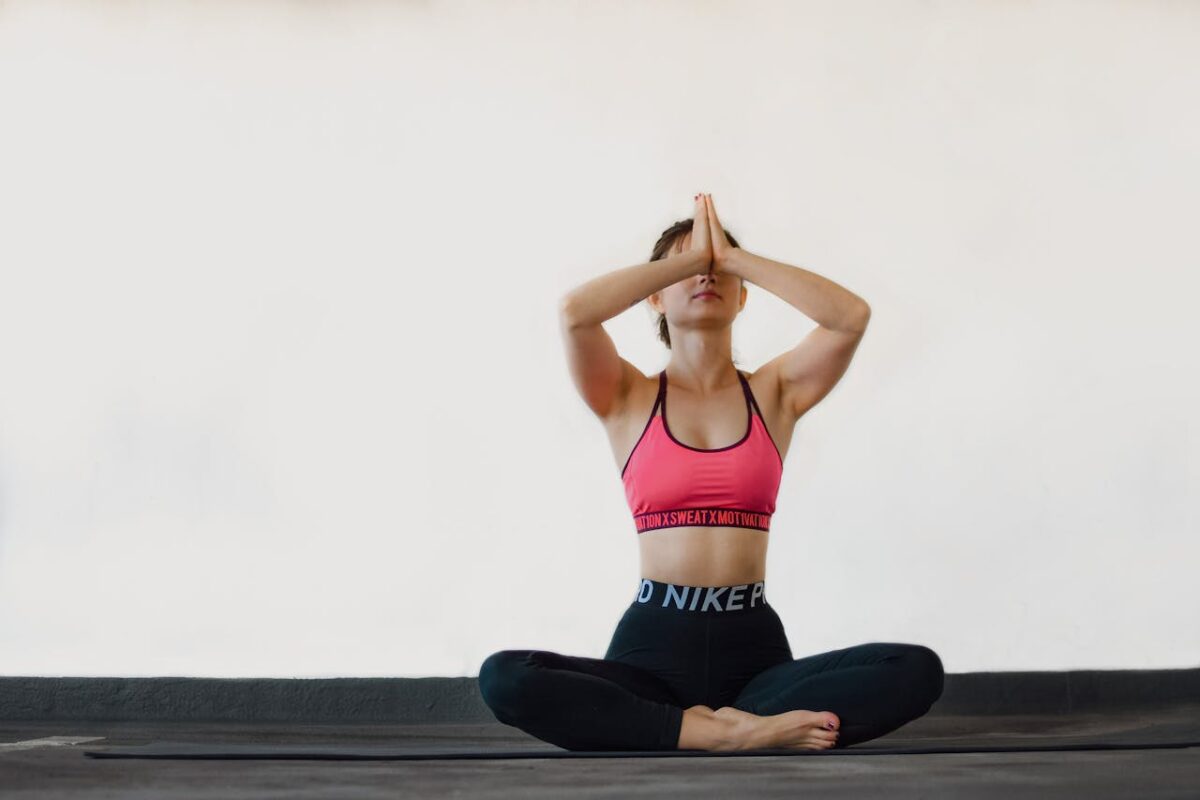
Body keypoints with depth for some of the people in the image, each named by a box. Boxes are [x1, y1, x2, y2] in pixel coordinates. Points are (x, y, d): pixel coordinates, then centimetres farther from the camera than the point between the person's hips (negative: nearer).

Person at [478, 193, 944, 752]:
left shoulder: (775, 392, 11)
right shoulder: (628, 398, 7)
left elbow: (852, 315, -7)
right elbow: (575, 311, -13)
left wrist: (734, 256, 0)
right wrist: (690, 257, -3)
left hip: (753, 645, 1)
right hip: (652, 643, -1)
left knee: (918, 669, -23)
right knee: (504, 679, -30)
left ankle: (720, 728, -22)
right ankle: (740, 732, -26)